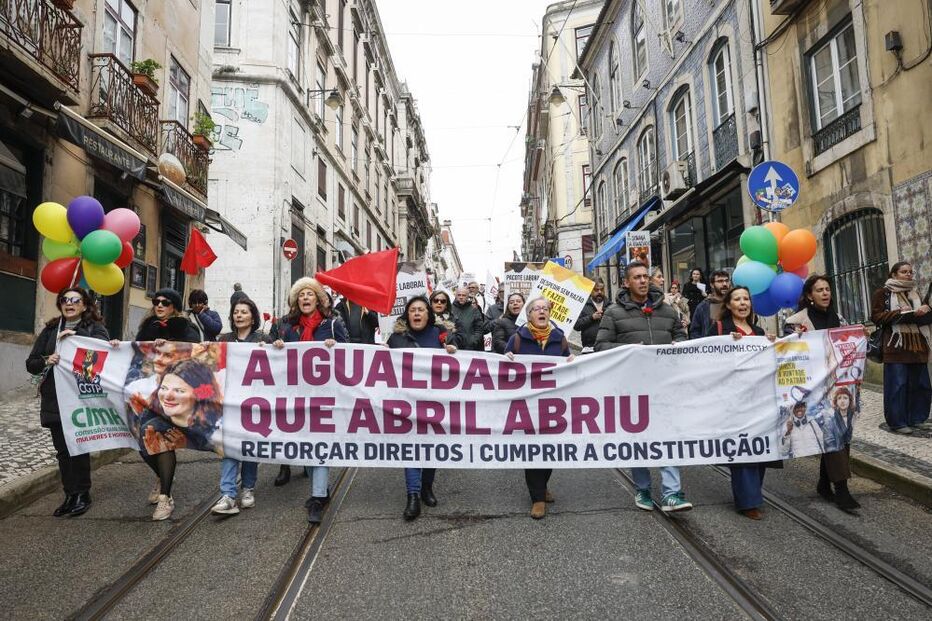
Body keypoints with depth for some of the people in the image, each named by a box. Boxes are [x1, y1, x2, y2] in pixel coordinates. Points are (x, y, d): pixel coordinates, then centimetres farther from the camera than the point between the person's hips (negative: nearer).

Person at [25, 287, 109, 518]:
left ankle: (82, 494, 12)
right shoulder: (50, 330, 13)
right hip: (54, 400, 4)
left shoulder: (95, 328, 1)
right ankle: (70, 495, 16)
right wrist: (46, 361, -10)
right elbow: (31, 363, 11)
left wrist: (76, 336, -23)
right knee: (62, 449, 6)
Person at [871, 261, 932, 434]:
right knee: (897, 385, -6)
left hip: (918, 345, 7)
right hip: (896, 346, -7)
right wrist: (899, 313, -17)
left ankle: (918, 418, 18)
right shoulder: (883, 293, 2)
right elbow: (876, 316, -7)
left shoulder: (914, 294, 21)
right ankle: (897, 422, -2)